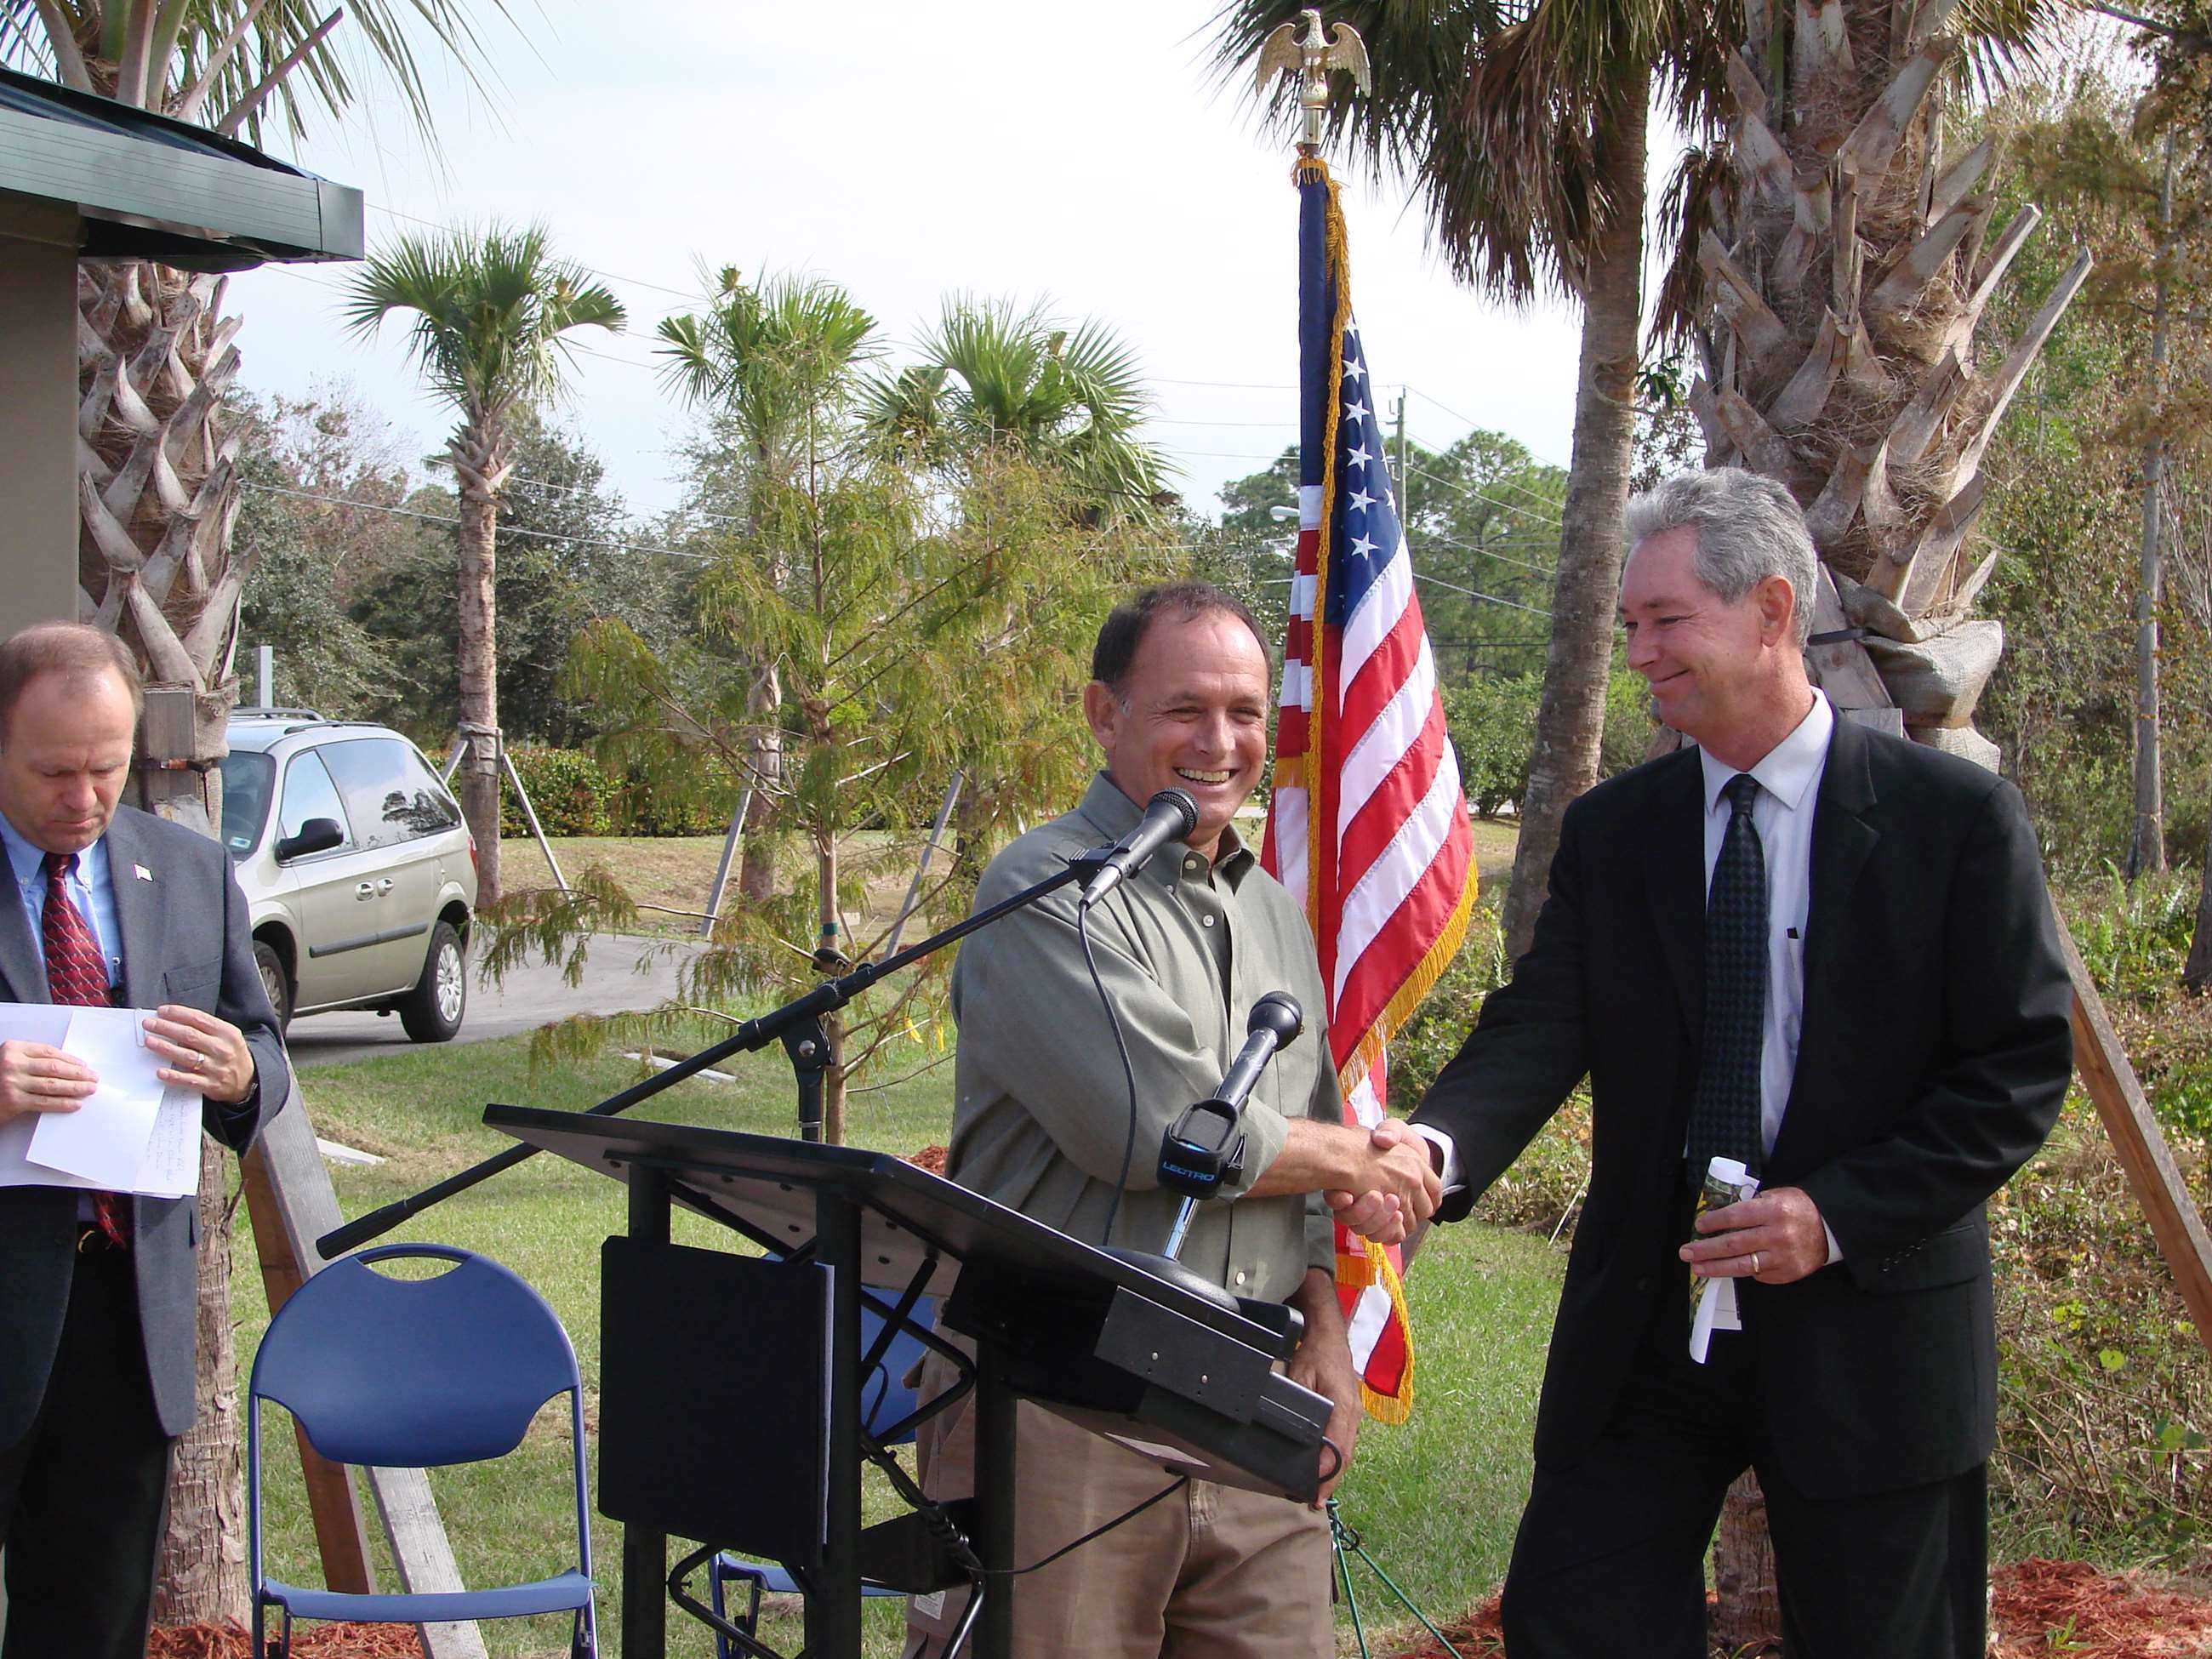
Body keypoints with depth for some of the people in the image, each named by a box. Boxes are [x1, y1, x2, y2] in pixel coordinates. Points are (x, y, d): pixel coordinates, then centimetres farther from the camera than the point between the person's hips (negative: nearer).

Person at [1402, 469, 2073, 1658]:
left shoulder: (1956, 818, -6)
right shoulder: (1611, 832, 5)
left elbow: (2021, 1069, -7)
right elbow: (1542, 1023, -7)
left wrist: (1840, 1215, -17)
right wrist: (1441, 1145, -28)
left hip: (1866, 1325, -3)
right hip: (1646, 1311, 3)